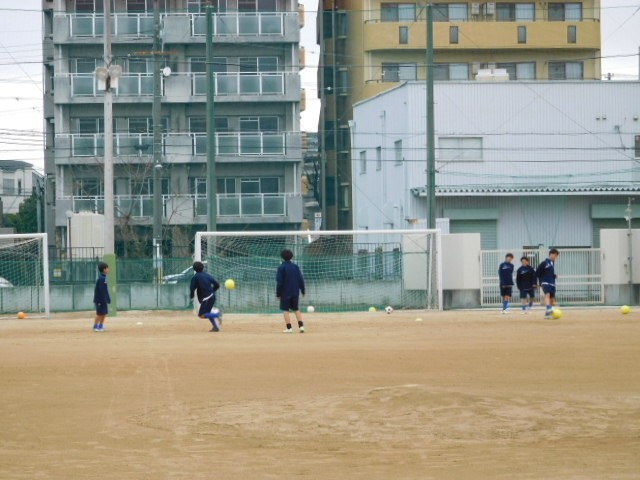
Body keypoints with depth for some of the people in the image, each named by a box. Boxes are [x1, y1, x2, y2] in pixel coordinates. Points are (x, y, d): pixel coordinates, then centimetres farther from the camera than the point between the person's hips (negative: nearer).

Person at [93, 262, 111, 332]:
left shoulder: (103, 278, 12)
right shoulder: (101, 279, -18)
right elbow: (101, 290, -21)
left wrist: (108, 299, 17)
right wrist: (103, 300, -22)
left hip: (104, 299, 9)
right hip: (100, 299, -9)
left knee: (104, 313, 12)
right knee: (100, 313, -4)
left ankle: (101, 326, 20)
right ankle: (95, 327, 3)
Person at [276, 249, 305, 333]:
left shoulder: (281, 267, -9)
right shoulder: (295, 266, 4)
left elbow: (279, 282, -12)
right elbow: (301, 279, 4)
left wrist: (278, 293, -5)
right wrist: (302, 291, 12)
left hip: (285, 292, -5)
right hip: (295, 292, 5)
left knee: (285, 310, 3)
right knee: (296, 309, 14)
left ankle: (289, 328, -3)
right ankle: (301, 326, 3)